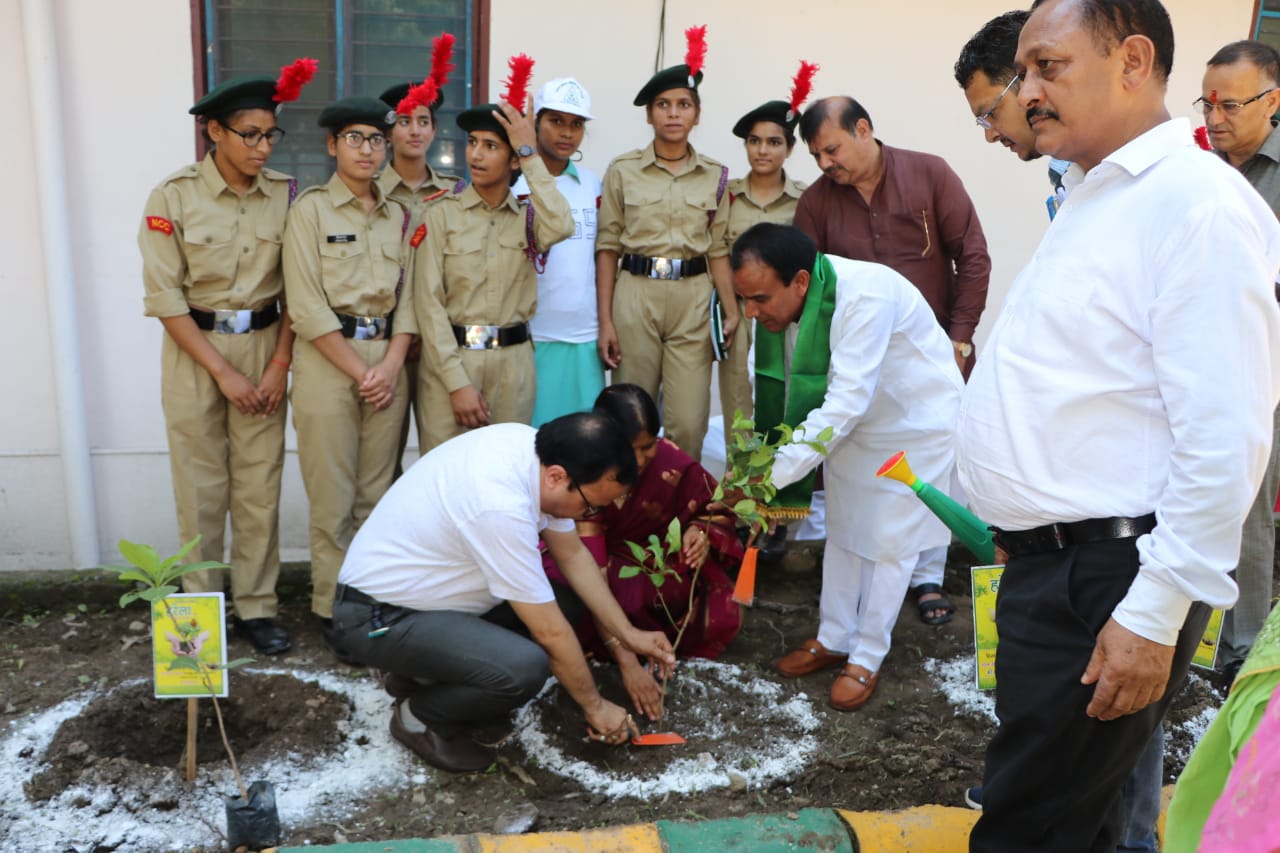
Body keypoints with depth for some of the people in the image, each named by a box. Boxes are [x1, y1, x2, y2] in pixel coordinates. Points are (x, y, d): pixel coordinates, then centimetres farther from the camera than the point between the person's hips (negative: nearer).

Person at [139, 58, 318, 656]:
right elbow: (165, 298, -9)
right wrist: (224, 372, -11)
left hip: (265, 346, 2)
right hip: (195, 350, -2)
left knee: (260, 487, 4)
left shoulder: (285, 193, -1)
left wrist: (279, 365, -6)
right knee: (201, 489, 5)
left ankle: (256, 607, 16)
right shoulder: (174, 196, -7)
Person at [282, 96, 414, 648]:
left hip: (387, 362, 4)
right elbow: (307, 307, -9)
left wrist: (392, 364, -7)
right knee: (333, 498, 0)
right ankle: (332, 608, 13)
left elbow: (408, 295, 7)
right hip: (327, 363, -4)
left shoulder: (398, 215, 12)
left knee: (376, 493, 9)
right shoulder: (310, 209, -2)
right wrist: (360, 372, -11)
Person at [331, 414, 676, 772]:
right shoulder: (501, 507, -34)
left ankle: (427, 672, 13)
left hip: (423, 585, 9)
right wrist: (595, 706, -8)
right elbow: (550, 632, -23)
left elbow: (573, 555, 6)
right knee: (525, 668, -28)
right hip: (378, 617, -9)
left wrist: (627, 634, 7)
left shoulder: (535, 448, -8)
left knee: (565, 596, 4)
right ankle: (419, 717, 1)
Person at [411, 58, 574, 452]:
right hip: (450, 359, -2)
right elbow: (429, 303, -6)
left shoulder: (527, 216, 7)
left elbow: (560, 228, -18)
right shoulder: (441, 215, 0)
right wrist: (457, 381, -14)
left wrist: (531, 154, -12)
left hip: (513, 361, 2)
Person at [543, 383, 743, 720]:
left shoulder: (671, 462, -22)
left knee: (723, 616, -23)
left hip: (656, 570, 3)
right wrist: (627, 662, -42)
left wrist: (701, 530, -26)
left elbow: (717, 508, 0)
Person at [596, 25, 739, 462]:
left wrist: (732, 311, -1)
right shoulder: (622, 171, 2)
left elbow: (718, 251, 10)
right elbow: (608, 248, 2)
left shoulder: (715, 176, 8)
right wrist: (605, 320, -3)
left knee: (688, 424, -2)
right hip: (635, 296, -1)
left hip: (693, 299, 1)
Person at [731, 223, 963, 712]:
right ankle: (833, 638, 30)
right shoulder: (780, 303, -17)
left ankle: (867, 658, 17)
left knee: (890, 540, 2)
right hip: (852, 419, 7)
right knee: (843, 529, 15)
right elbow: (785, 394, -13)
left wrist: (775, 473, -40)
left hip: (917, 421, -6)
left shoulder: (866, 295, -38)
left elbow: (847, 402, -40)